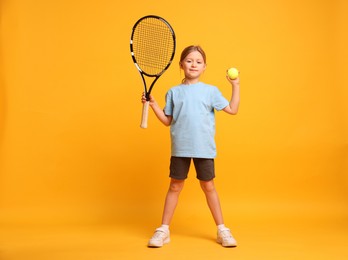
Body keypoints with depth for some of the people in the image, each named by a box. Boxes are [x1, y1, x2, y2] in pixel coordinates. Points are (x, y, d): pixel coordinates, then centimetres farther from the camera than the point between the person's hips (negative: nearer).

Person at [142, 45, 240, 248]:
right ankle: (164, 230, 17)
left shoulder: (211, 91, 4)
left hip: (204, 149, 0)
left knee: (209, 187, 8)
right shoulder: (174, 92, 6)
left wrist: (235, 85, -2)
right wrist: (153, 104, -3)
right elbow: (167, 121, 8)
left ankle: (222, 229, 20)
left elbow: (232, 110, 2)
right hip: (180, 148, 1)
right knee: (175, 187, 7)